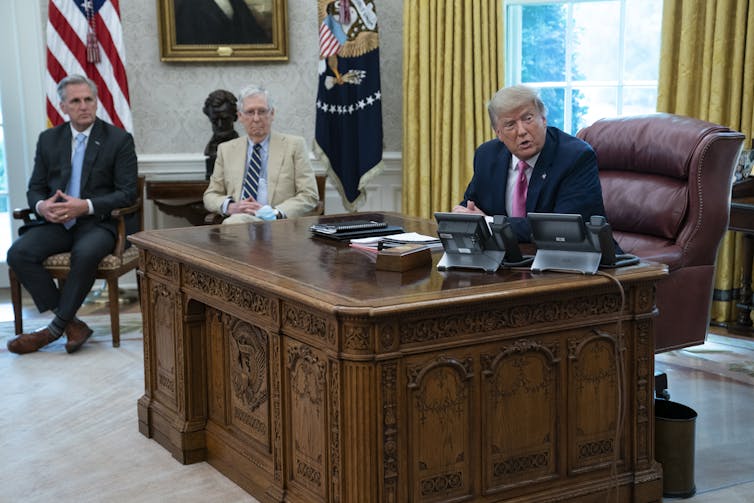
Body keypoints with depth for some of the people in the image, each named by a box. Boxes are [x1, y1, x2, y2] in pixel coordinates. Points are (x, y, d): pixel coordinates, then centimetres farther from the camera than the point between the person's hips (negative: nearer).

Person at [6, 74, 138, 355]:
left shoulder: (119, 140, 1)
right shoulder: (49, 140, 13)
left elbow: (127, 194, -5)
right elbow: (35, 188, 14)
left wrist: (87, 206, -21)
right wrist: (41, 206, -12)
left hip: (99, 222, -4)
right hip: (56, 222, 4)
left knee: (86, 253, -37)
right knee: (18, 253, -23)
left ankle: (55, 328, -20)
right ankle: (72, 324, -18)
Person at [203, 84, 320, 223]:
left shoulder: (294, 145, 8)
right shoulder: (226, 149, 19)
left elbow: (310, 196, 2)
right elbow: (210, 195, 18)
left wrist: (275, 212, -14)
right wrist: (230, 206, -6)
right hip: (238, 218, 3)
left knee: (234, 222, -35)